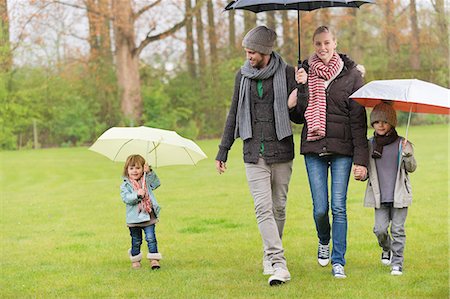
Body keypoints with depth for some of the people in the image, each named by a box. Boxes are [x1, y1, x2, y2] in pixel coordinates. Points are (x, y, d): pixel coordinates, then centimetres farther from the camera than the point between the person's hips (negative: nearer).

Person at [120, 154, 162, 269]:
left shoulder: (147, 180, 7)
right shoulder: (125, 185, -3)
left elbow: (156, 183, -8)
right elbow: (126, 198, -16)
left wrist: (150, 172, -19)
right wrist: (137, 194, -32)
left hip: (149, 216, 1)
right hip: (134, 218, -1)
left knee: (151, 238, -6)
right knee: (136, 241, 11)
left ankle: (154, 259, -1)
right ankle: (135, 260, 27)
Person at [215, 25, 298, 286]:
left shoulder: (287, 74, -1)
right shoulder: (243, 76, 9)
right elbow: (234, 115, 16)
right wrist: (223, 150, 16)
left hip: (281, 151, -1)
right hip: (254, 153, 1)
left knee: (278, 207, 6)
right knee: (263, 208, -11)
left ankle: (270, 255, 25)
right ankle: (278, 264, -16)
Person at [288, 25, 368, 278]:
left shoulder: (351, 74, 1)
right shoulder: (305, 73, 8)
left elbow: (358, 119, -2)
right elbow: (299, 115, 9)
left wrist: (361, 158, -8)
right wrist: (292, 105, -13)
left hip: (342, 148, -2)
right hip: (313, 147, 2)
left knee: (339, 207, -4)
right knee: (320, 208, 0)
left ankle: (338, 261, 6)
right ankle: (324, 241, 31)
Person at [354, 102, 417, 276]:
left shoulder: (402, 144, 0)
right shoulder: (369, 145, 5)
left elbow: (412, 168, -4)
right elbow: (367, 172, 13)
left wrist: (408, 155, -23)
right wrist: (360, 175, -10)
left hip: (399, 195, -2)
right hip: (379, 196, 2)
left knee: (398, 229, 0)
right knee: (380, 229, -2)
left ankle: (397, 262, 9)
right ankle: (386, 249, 28)